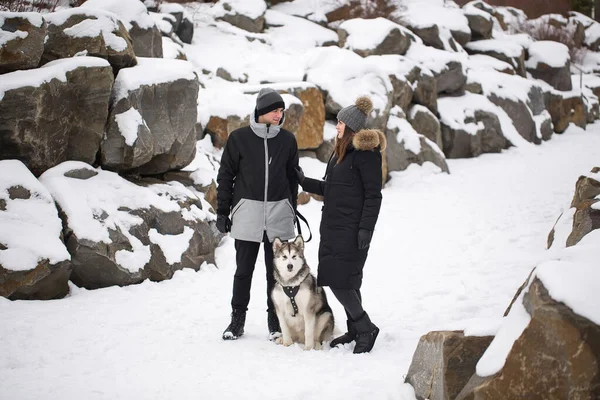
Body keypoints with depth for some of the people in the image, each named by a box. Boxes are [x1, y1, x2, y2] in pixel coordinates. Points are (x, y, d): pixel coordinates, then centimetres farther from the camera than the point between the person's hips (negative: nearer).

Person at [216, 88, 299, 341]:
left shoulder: (287, 140, 5)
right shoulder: (239, 138, -2)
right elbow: (225, 176, 3)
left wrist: (291, 210, 14)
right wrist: (222, 212, 1)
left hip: (279, 214, 2)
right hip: (247, 212, -1)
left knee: (276, 270, 5)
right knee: (244, 270, 4)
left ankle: (276, 321, 14)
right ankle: (237, 320, 15)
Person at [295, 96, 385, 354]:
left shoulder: (366, 153, -12)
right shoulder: (341, 151, 16)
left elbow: (373, 195, -15)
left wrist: (366, 229, -19)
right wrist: (304, 182, 19)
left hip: (351, 229, -9)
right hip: (333, 226, 9)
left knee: (339, 280, -12)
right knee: (345, 280, 11)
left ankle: (366, 328, -1)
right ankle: (355, 329, 21)